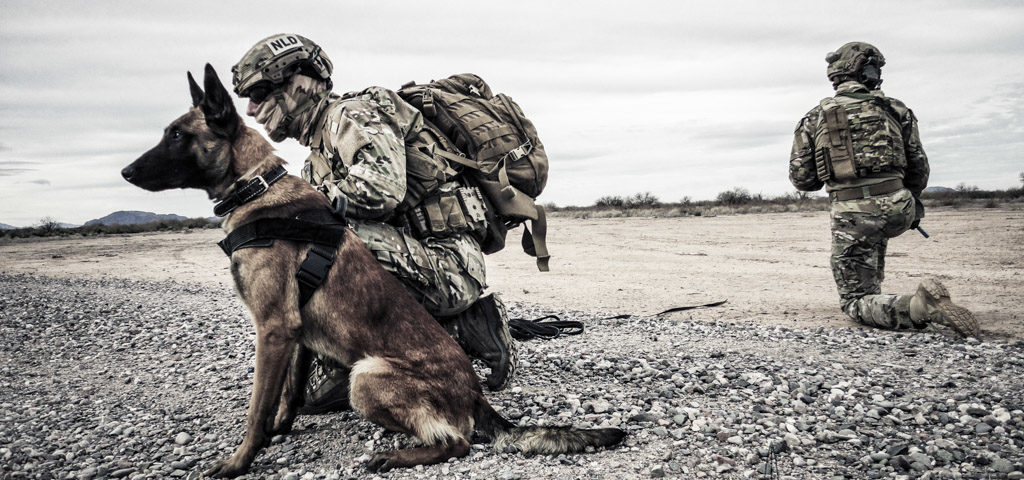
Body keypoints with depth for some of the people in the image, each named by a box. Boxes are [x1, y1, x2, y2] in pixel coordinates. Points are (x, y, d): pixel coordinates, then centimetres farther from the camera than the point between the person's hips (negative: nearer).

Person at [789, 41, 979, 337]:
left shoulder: (815, 118, 4)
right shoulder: (894, 109, 7)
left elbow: (801, 179, 4)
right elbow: (919, 168, 11)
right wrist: (913, 202, 31)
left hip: (852, 216, -3)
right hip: (899, 211, 3)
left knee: (855, 303, 2)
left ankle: (917, 307, -25)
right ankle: (873, 285, 44)